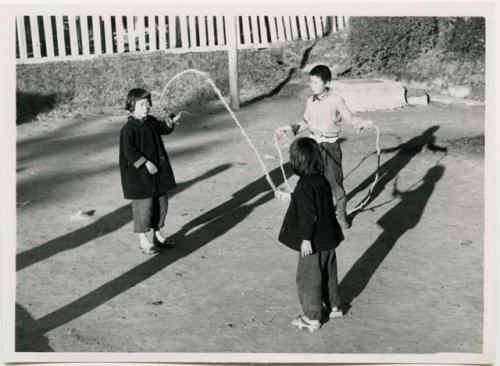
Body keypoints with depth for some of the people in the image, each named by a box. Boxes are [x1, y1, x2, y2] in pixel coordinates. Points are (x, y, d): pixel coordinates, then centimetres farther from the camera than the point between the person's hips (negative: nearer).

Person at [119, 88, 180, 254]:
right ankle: (143, 239, 10)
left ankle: (157, 234, 29)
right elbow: (129, 151, -21)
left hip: (158, 171, 8)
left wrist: (171, 122, 1)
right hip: (139, 174, -8)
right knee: (144, 205, -2)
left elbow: (163, 129, 23)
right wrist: (146, 162, -25)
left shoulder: (152, 122, 8)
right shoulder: (129, 128, -16)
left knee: (161, 203, 13)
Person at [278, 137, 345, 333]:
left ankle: (312, 318, 16)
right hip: (329, 238, 8)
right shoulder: (322, 180, 1)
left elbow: (308, 216, -24)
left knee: (308, 279, 6)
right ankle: (333, 306, 39)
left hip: (313, 243, -8)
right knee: (328, 274, 23)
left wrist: (306, 239, -19)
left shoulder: (305, 186, -23)